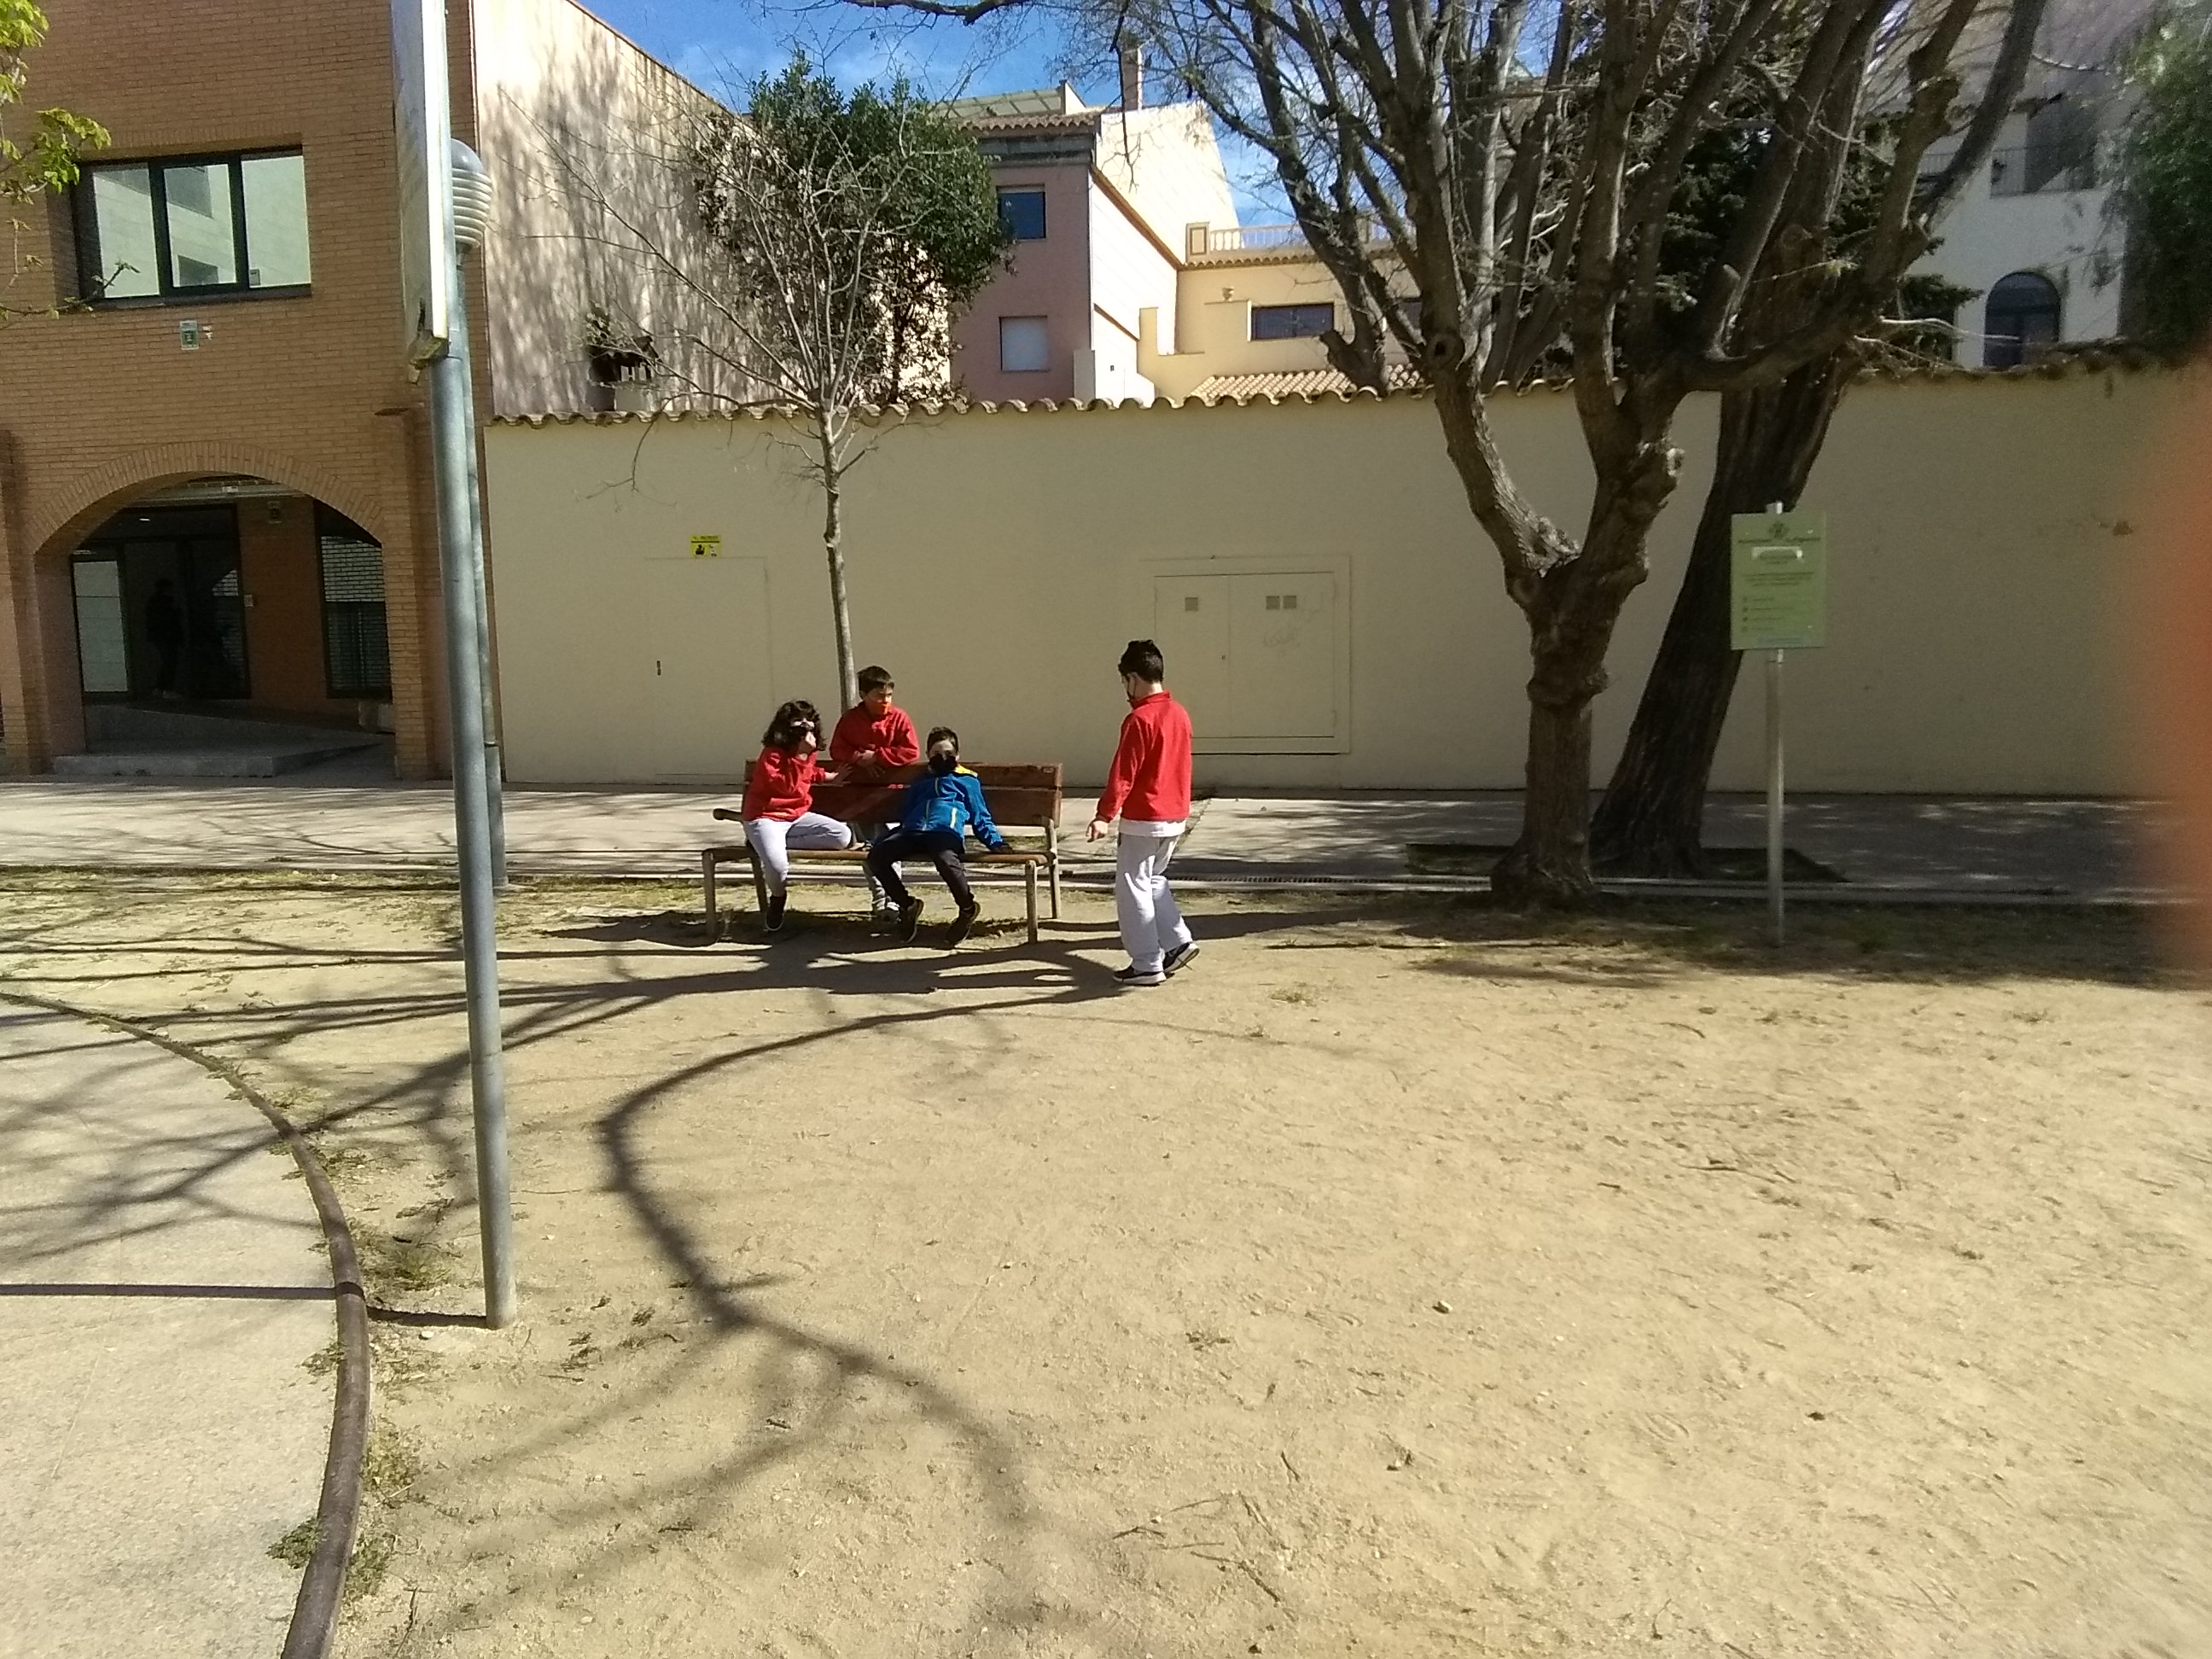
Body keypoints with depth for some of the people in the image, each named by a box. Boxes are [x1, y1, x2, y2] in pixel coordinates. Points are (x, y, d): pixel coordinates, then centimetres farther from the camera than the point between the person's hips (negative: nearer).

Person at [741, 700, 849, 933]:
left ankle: (769, 845, -12)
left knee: (843, 837, -17)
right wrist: (801, 755, -29)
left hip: (798, 816, 8)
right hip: (766, 818, -7)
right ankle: (777, 897, 5)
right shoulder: (772, 754, -14)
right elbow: (789, 786, -26)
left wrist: (826, 777, 17)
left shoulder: (810, 753, 9)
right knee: (778, 866, -36)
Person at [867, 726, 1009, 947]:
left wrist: (996, 842, 3)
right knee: (876, 856, -25)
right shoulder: (920, 782, 39)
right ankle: (906, 905, -4)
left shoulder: (968, 781, 27)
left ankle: (967, 909, -11)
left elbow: (981, 819, 21)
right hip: (911, 832, 4)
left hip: (946, 831, -4)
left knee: (946, 859, -40)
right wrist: (880, 838, 24)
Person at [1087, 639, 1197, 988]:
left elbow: (1123, 775, -20)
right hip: (1176, 816, 9)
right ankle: (1178, 941, 17)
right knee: (1153, 880, 23)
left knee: (1133, 888, 1)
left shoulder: (1140, 719, -17)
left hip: (1143, 820, -8)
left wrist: (1104, 816, -19)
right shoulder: (1180, 714, 8)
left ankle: (1147, 966, 4)